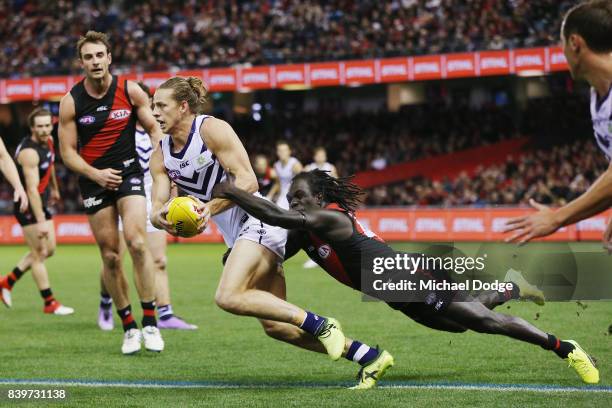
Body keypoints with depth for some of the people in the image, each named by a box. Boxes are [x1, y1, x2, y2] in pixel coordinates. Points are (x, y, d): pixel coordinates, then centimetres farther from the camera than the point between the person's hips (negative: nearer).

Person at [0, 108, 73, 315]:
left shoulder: (48, 141, 2)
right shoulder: (29, 152, -26)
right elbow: (32, 189, -31)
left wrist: (55, 189, 36)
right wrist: (40, 221, -35)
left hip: (41, 202, 10)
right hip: (28, 206, -10)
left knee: (48, 249, 14)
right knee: (39, 253, -4)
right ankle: (49, 303, 2)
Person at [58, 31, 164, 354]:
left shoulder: (130, 91, -4)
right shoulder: (71, 102, -5)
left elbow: (153, 128, 7)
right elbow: (67, 152, -1)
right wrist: (96, 174, -16)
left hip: (128, 172, -1)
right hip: (94, 179, 1)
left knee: (137, 242, -19)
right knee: (110, 255, 0)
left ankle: (149, 323, -11)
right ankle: (129, 328, 11)